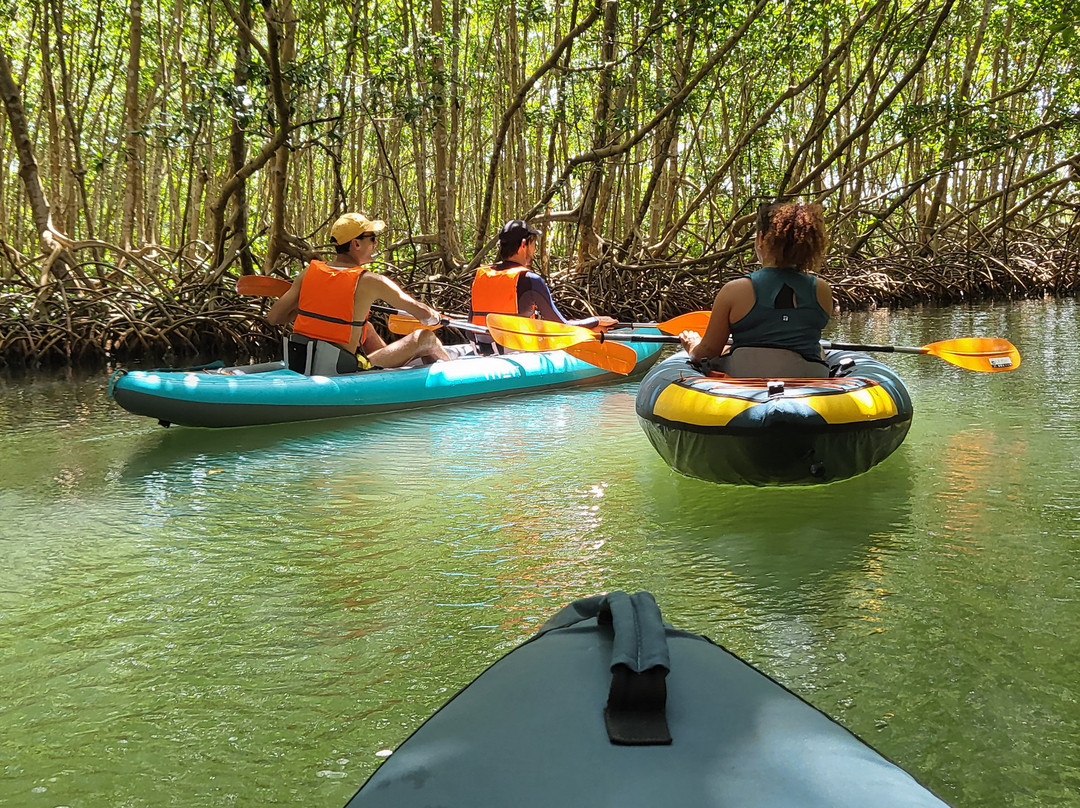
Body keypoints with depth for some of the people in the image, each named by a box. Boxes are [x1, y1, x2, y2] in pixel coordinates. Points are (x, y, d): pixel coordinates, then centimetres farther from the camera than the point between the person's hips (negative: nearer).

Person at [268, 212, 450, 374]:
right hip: (342, 373, -6)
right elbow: (425, 315, -4)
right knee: (425, 337, 8)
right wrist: (437, 317, 20)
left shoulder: (309, 272, 1)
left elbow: (273, 316, 4)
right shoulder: (369, 282, -12)